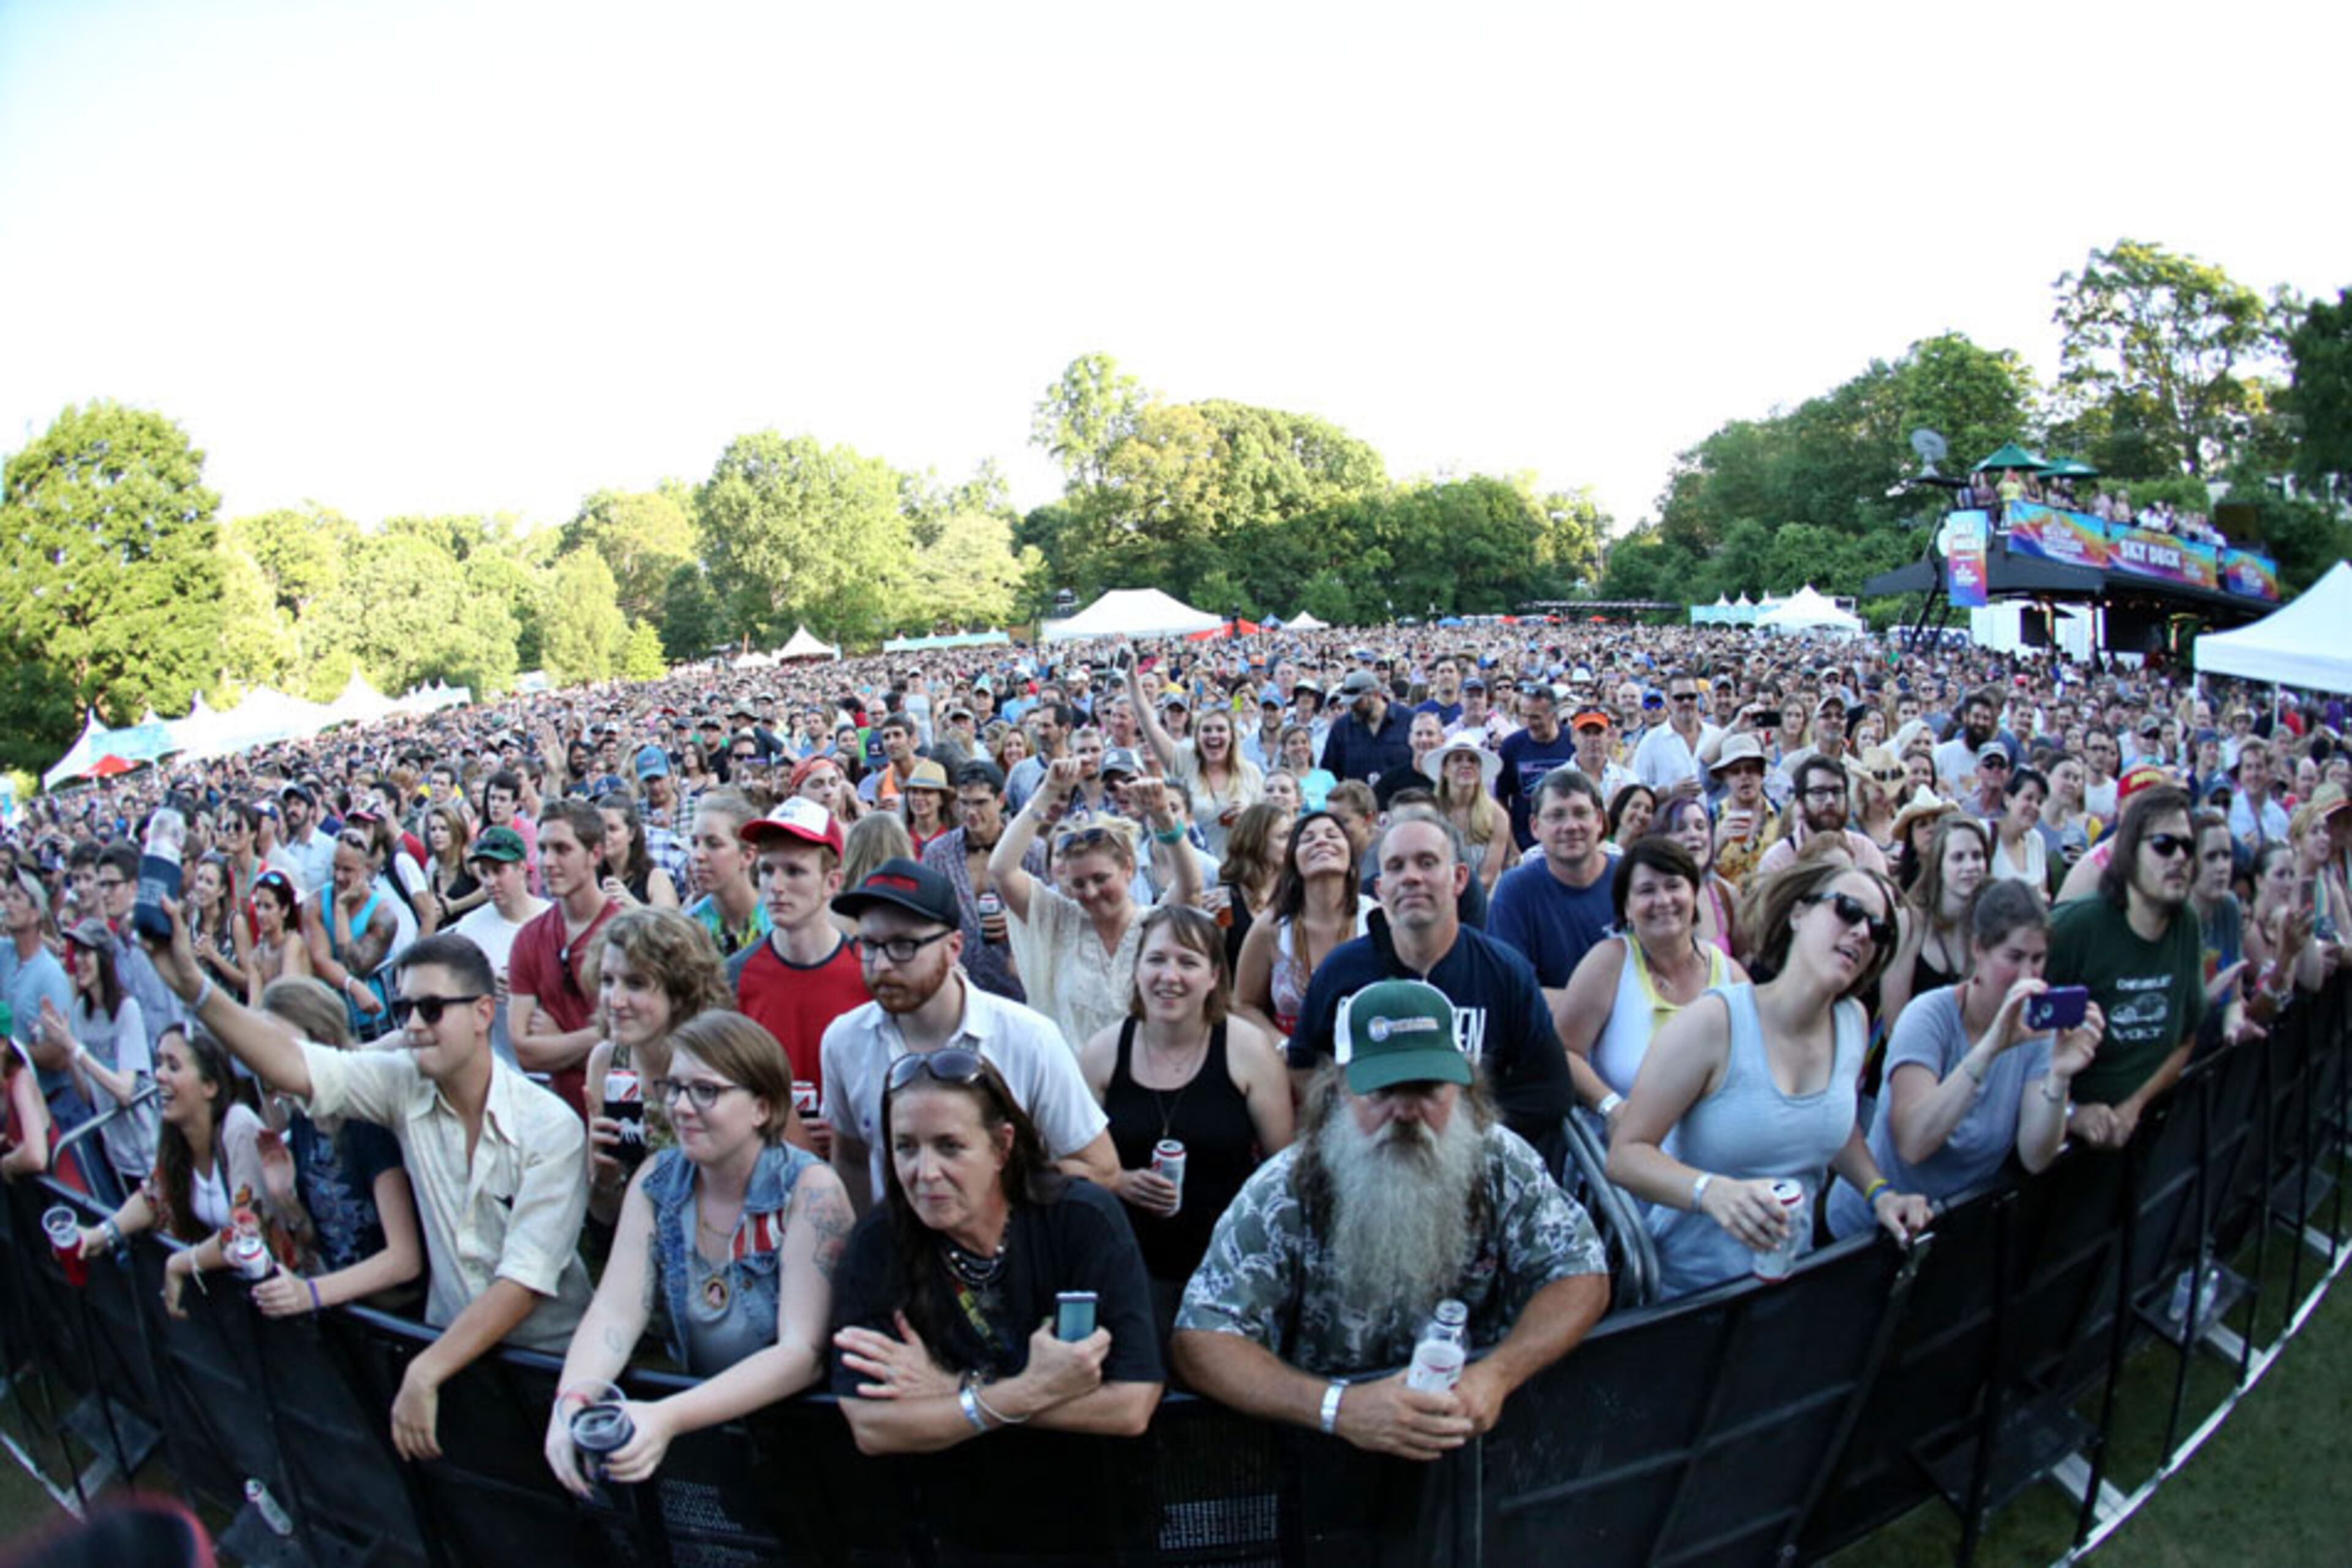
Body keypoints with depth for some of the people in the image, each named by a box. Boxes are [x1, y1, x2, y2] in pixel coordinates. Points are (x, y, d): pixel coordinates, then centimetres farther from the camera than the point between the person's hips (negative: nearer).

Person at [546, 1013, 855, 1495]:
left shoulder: (809, 1190, -16)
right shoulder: (657, 1180, 0)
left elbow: (803, 1352, -21)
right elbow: (615, 1311, -7)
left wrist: (667, 1419, -32)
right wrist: (573, 1398, -27)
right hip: (699, 1415, 5)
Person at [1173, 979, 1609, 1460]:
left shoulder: (1501, 1163, -6)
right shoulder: (1284, 1196, -14)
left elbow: (1582, 1275, -4)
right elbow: (1200, 1341, -18)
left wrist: (1497, 1375, -22)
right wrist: (1337, 1407, -32)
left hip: (1478, 1441, 1)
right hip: (1324, 1455, -1)